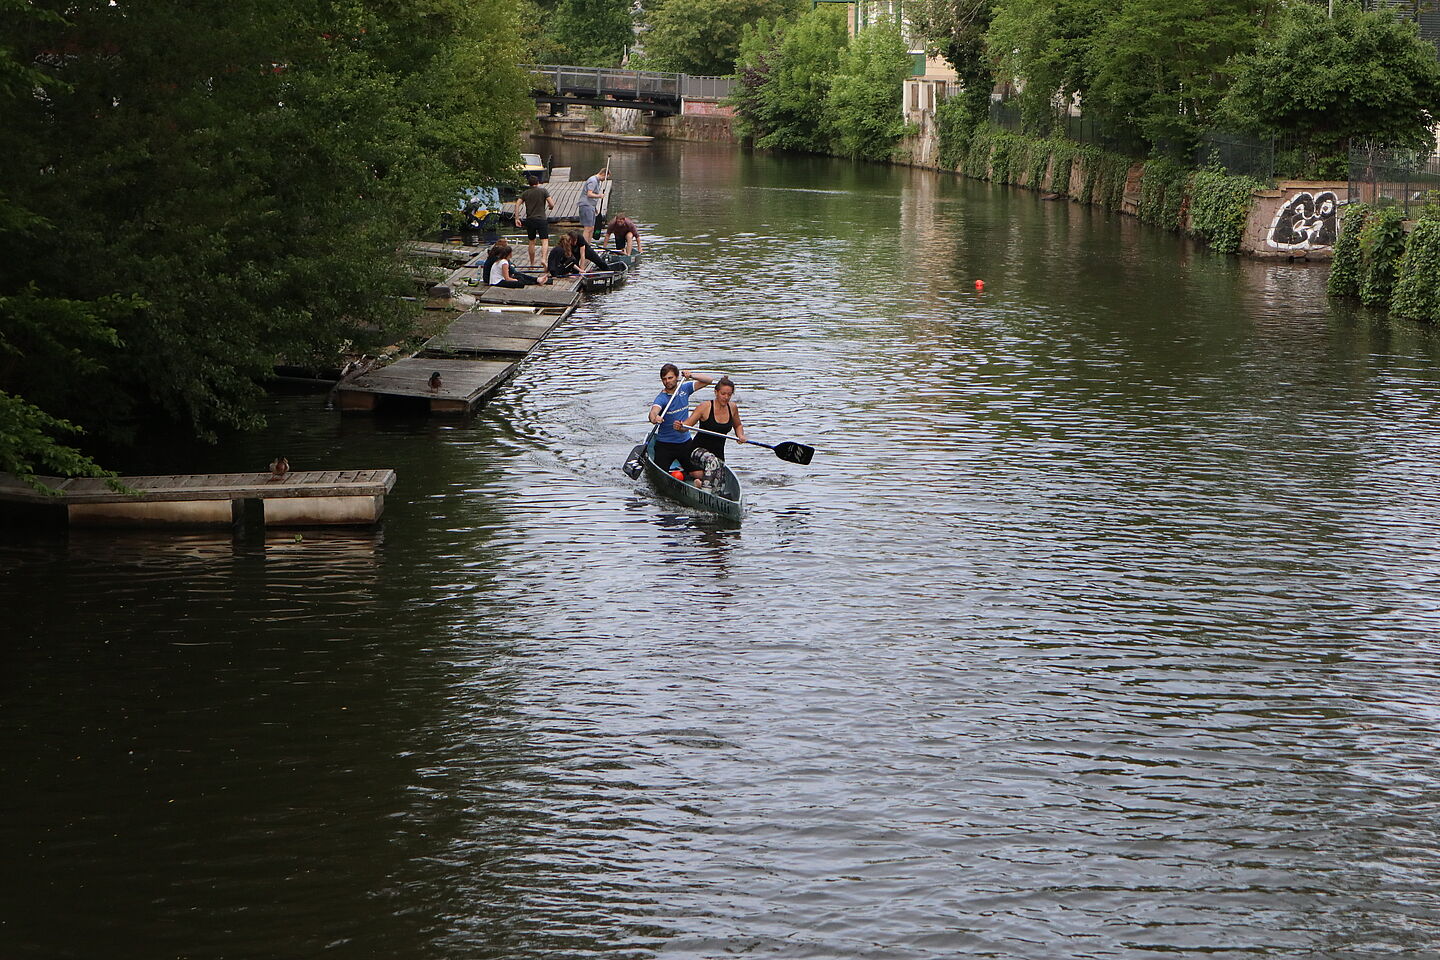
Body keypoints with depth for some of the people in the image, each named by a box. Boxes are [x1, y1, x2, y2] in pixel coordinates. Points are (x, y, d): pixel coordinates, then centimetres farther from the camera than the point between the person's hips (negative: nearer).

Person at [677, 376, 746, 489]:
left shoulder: (732, 408, 3)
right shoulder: (705, 407, -12)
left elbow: (738, 426, 23)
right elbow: (687, 424, -13)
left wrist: (740, 435, 1)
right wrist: (679, 427, -36)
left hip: (719, 454, 6)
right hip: (699, 450, -6)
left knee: (715, 486, -3)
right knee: (712, 461, -40)